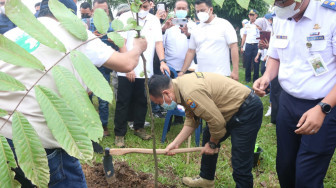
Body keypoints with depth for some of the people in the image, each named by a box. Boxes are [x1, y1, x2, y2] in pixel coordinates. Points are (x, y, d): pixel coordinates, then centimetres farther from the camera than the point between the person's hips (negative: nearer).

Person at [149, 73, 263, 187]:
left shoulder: (191, 93, -30)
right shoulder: (180, 85, 1)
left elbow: (217, 122, -25)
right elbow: (191, 120, 8)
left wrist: (212, 144, -7)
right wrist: (175, 143, 2)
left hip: (248, 109, -11)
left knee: (241, 164, -9)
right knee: (207, 137, 24)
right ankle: (206, 179, 42)